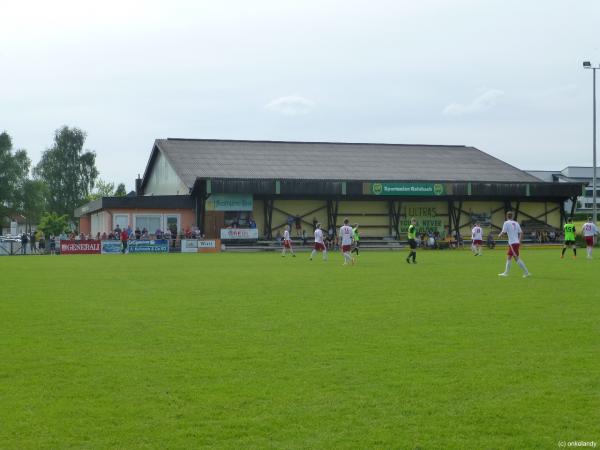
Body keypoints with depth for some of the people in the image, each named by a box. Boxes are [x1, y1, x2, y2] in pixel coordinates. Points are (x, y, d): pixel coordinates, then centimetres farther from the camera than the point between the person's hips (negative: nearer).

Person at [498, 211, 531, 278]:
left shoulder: (506, 223, -7)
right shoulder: (516, 223, 11)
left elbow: (503, 232, -10)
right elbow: (521, 233, 10)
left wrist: (499, 235, 10)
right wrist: (519, 241, 18)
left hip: (512, 243, -7)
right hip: (517, 242, 7)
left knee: (517, 258, -6)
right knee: (508, 257, 14)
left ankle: (526, 272, -8)